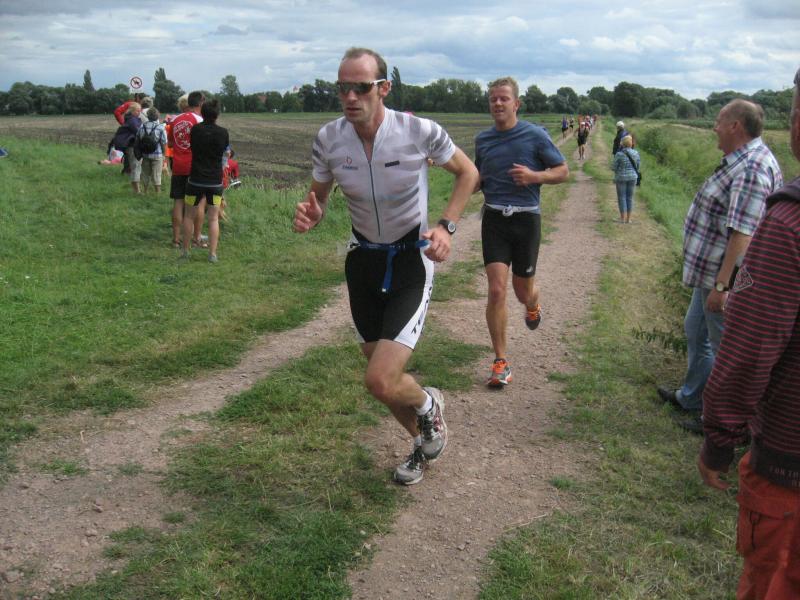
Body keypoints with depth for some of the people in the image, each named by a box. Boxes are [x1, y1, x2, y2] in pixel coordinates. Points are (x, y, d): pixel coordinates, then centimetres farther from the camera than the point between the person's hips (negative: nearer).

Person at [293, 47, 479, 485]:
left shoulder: (419, 131, -18)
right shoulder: (329, 139, -10)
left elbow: (467, 172, -1)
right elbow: (318, 199, 5)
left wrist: (446, 227, -13)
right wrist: (309, 216, -19)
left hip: (412, 259, -4)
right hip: (364, 258, 5)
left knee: (380, 381, -17)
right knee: (379, 366, 15)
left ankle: (428, 404, 20)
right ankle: (425, 441, 44)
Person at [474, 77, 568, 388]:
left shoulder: (535, 135, -4)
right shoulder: (482, 139, 7)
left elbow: (563, 171, 2)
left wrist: (534, 176, -16)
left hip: (526, 219, -1)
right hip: (494, 219, 2)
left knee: (523, 291, 10)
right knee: (496, 290, -10)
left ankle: (533, 306, 51)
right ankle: (501, 362, 1)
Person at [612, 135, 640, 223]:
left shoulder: (619, 154, -14)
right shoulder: (636, 153, -2)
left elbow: (615, 167, -9)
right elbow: (638, 166, 5)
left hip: (621, 177, -4)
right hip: (632, 177, 4)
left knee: (621, 198, 5)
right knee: (630, 198, 11)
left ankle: (622, 218, 5)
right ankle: (628, 218, 13)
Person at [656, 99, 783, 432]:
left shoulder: (751, 170, -25)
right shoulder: (741, 160, 9)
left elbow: (743, 234, -30)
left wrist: (721, 285, -29)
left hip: (726, 278, -11)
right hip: (710, 271, 11)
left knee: (726, 349, 3)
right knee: (695, 331, 24)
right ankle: (691, 397, 42)